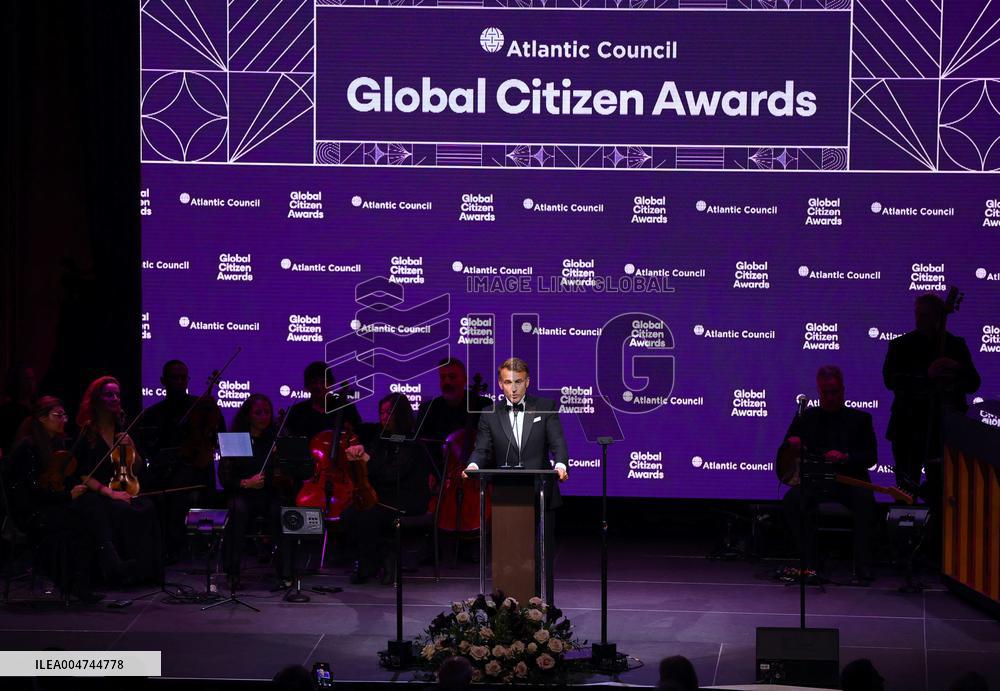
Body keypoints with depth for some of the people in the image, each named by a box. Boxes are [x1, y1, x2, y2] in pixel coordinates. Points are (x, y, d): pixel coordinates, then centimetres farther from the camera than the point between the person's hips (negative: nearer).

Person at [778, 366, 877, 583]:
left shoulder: (859, 419, 10)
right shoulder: (805, 418, 14)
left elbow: (871, 458, -1)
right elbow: (782, 456, 12)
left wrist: (845, 458, -20)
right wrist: (791, 445, -13)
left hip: (849, 481, -2)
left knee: (865, 500, -34)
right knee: (791, 499, -29)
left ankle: (862, 569, -30)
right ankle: (810, 562, -20)